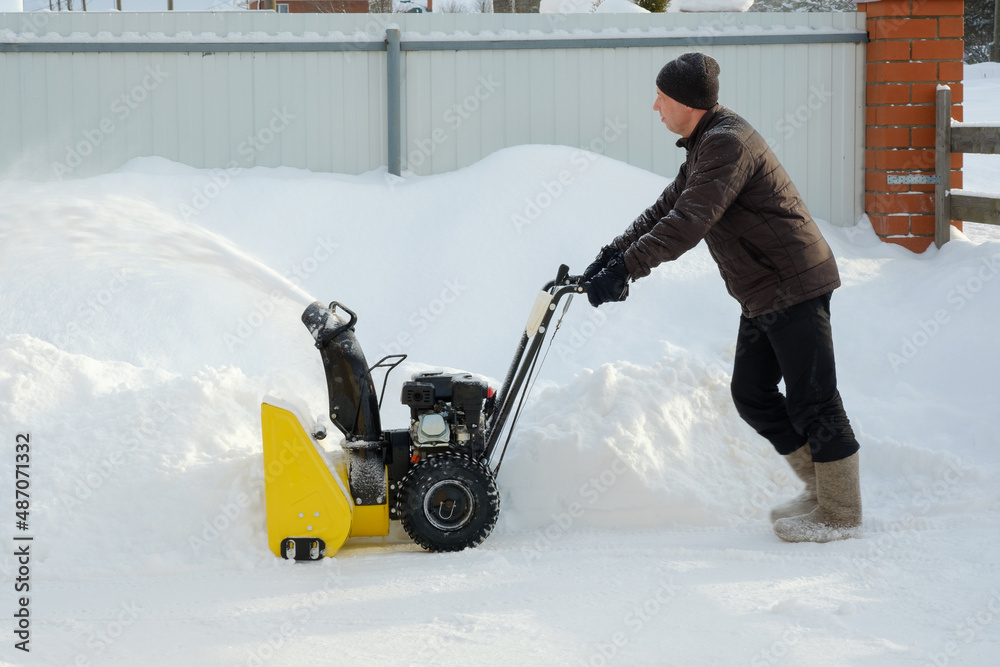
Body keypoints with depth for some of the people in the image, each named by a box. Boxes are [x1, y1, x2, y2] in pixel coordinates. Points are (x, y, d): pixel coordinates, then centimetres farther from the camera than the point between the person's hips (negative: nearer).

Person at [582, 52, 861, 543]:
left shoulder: (728, 143, -20)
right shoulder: (704, 144, 14)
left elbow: (688, 223, -29)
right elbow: (667, 208, 20)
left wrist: (624, 269, -30)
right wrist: (613, 253, 10)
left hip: (794, 286, -11)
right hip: (762, 295, 11)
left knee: (811, 400, -4)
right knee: (751, 395, 14)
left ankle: (840, 514, 5)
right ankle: (821, 488, 24)